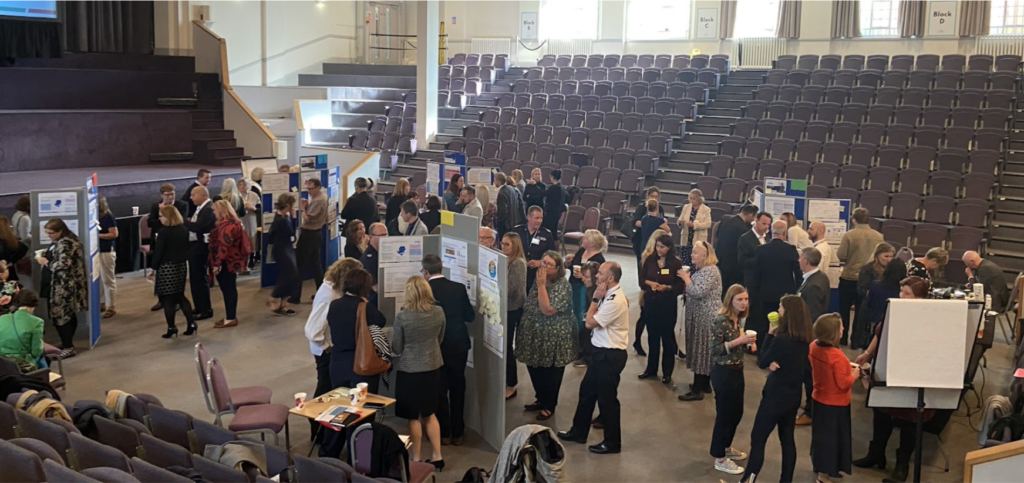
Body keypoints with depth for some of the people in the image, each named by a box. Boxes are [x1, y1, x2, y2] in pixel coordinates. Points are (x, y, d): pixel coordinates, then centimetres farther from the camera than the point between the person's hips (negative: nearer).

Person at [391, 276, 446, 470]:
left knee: (414, 417, 10)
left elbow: (396, 349, -9)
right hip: (433, 367, 4)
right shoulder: (439, 312, -8)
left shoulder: (402, 316, -19)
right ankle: (437, 456, 21)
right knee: (429, 414, 18)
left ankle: (417, 459, 20)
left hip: (410, 370, -4)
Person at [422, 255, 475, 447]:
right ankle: (457, 433, 20)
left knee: (440, 389, 10)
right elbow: (470, 316, 2)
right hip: (459, 344, 3)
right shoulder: (459, 287, -4)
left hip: (437, 346, -3)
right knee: (457, 389, 13)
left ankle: (444, 433, 16)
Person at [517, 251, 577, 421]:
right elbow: (530, 304, 20)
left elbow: (547, 309, -27)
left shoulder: (562, 285, -19)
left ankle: (549, 406, 22)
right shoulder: (540, 280, 5)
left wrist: (541, 285, -27)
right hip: (535, 334, 8)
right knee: (534, 369, 17)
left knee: (550, 373, 7)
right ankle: (541, 400, 36)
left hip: (553, 338, -8)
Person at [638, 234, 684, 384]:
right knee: (652, 336, 13)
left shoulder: (676, 263, -8)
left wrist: (667, 287, -23)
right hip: (650, 302, 4)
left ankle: (667, 372, 14)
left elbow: (680, 286, -8)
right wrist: (649, 282, -14)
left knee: (667, 337, 5)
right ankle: (651, 369, 26)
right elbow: (641, 278, 6)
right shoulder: (650, 260, 2)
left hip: (668, 305, -4)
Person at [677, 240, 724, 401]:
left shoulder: (710, 271, -19)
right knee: (703, 350, 15)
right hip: (700, 316, 10)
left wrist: (686, 278, -16)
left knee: (701, 349, -6)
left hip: (706, 317, -10)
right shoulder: (700, 269, 12)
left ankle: (697, 390, -2)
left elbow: (698, 293, -27)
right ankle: (705, 384, 25)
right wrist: (686, 278, 3)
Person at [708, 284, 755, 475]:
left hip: (736, 371, 9)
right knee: (724, 414, 1)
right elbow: (715, 349, -22)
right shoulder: (721, 321, -20)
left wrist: (746, 340, -2)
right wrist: (738, 340, -27)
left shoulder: (737, 319, 6)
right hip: (723, 373, -9)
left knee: (737, 412, 18)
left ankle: (726, 447, 37)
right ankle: (720, 459, 13)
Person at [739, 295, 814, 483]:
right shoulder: (804, 340, 0)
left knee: (757, 439, 2)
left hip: (776, 396, -8)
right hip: (793, 396, 8)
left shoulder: (781, 339, -24)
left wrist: (770, 335, -8)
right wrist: (774, 363, -12)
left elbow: (762, 362, -12)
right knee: (787, 439, 16)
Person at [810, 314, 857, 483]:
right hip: (836, 403, -8)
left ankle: (820, 466, 37)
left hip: (819, 398, 8)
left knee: (821, 434, 22)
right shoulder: (836, 356, -30)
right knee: (831, 437, 6)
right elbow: (843, 384, -25)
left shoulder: (814, 347, -5)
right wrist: (853, 375, -8)